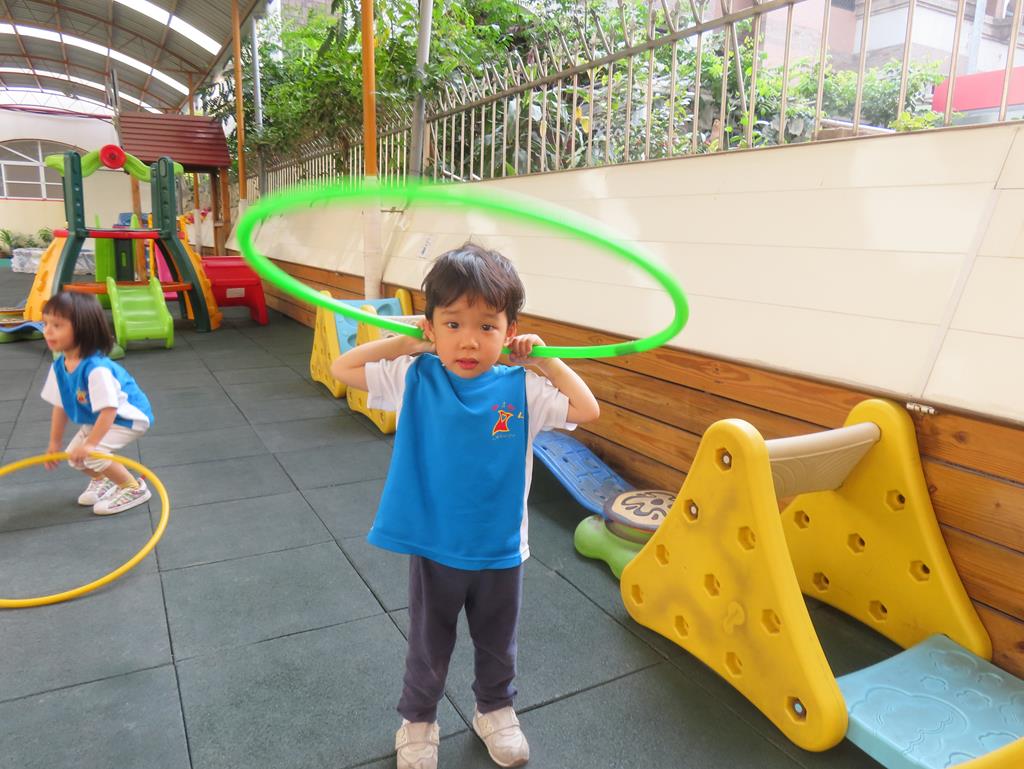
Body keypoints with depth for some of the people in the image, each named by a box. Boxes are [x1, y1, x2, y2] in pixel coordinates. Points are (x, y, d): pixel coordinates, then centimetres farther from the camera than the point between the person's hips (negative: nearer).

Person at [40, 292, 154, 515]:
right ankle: (102, 480, 39)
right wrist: (55, 443, 8)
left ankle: (134, 489, -1)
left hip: (127, 418, -9)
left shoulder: (96, 369, -35)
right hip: (95, 420, 9)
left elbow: (109, 410, -35)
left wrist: (90, 443, -32)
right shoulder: (59, 366, -8)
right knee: (75, 456, 8)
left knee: (93, 454, -22)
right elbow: (60, 406, 2)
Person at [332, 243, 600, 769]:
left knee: (497, 646, 25)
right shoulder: (415, 379, -12)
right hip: (433, 550, -1)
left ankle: (495, 712, 53)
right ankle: (417, 722, 48)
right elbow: (342, 368, -10)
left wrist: (544, 359, -16)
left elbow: (587, 410, -15)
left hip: (501, 551, 1)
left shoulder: (521, 389, -12)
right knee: (428, 650, 22)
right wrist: (404, 342, -14)